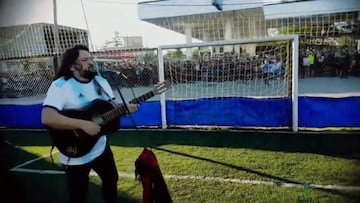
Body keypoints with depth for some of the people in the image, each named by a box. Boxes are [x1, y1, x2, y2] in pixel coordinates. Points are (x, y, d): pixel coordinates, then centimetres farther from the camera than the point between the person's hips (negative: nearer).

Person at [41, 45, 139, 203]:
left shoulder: (101, 81, 2)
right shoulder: (61, 85, -20)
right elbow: (47, 118, -31)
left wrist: (125, 108, -12)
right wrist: (83, 124, -34)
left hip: (101, 148, 6)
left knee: (111, 181, 25)